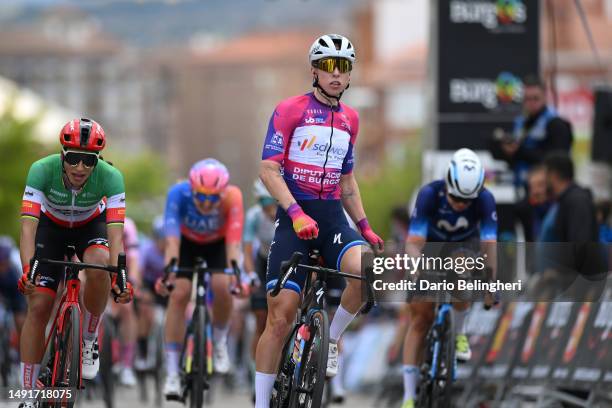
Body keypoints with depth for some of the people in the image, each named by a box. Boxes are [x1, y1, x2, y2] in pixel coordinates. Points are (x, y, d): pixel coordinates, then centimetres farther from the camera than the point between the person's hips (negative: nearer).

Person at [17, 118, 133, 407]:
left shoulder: (110, 177, -33)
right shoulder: (42, 170, -34)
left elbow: (115, 233, -37)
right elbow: (28, 226, -39)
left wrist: (119, 277, -51)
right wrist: (27, 271, -53)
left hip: (91, 226, 0)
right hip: (52, 226, 0)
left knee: (98, 266, -34)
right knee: (38, 306, -11)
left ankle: (89, 339, -9)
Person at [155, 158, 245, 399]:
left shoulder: (231, 197, -36)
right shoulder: (178, 193, -36)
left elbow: (233, 239, -43)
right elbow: (172, 237, -42)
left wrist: (234, 270, -57)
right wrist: (168, 271, -56)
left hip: (218, 243, 0)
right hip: (186, 241, 0)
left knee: (222, 287, -25)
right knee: (179, 294, -17)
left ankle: (220, 342, 5)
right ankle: (172, 374, -14)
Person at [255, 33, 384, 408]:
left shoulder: (350, 119, 13)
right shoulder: (290, 110, -4)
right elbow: (269, 170, -10)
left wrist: (365, 227, 14)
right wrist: (296, 213, -23)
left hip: (333, 215, 4)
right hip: (295, 216, -4)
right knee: (280, 317, -9)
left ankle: (332, 339, -2)